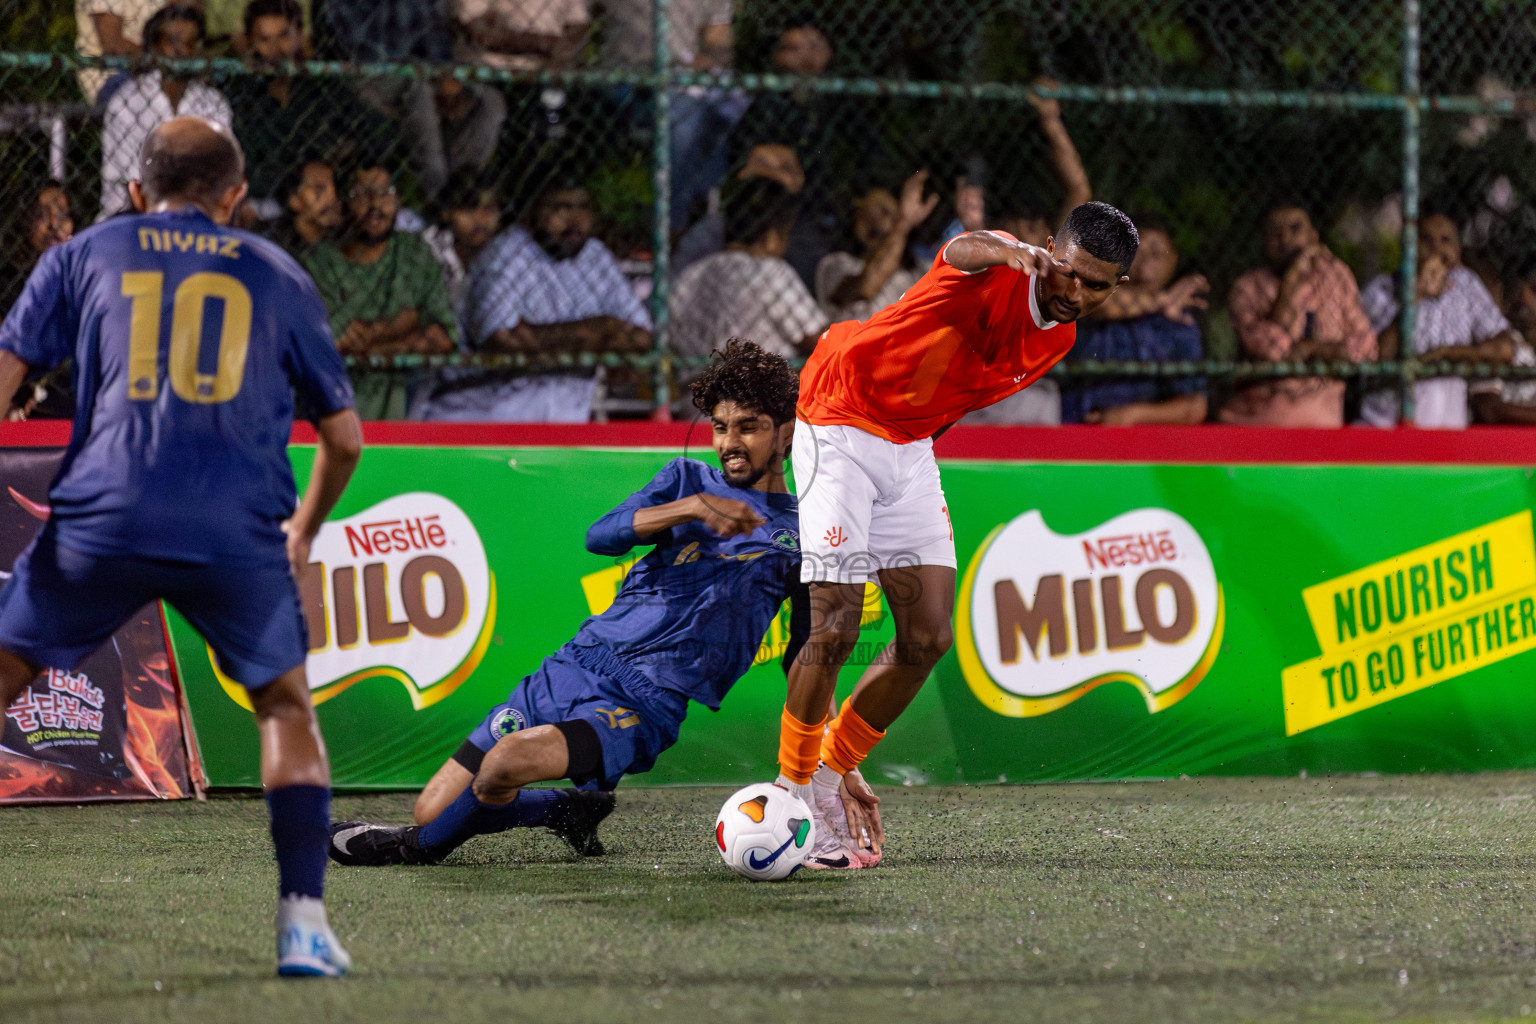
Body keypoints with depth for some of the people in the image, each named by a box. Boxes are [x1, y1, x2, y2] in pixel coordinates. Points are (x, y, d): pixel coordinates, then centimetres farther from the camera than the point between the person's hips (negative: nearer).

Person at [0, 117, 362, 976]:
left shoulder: (83, 257, 19)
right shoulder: (279, 277, 21)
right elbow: (345, 436, 25)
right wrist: (306, 529, 41)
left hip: (104, 519, 0)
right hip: (240, 533, 0)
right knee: (288, 707, 20)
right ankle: (305, 920, 9)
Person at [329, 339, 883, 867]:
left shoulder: (800, 538, 6)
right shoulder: (689, 479, 14)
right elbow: (601, 536, -3)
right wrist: (691, 508, -18)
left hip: (644, 707, -5)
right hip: (575, 666, 5)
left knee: (509, 759, -32)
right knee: (432, 808, 0)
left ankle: (419, 847, -6)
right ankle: (569, 809, 20)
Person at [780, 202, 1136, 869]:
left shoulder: (1058, 338, 3)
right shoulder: (999, 276, -22)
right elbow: (965, 252, -49)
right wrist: (1009, 253, -71)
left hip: (910, 449, 8)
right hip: (839, 423, -8)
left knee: (928, 636, 0)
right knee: (835, 626, -14)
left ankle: (830, 772, 18)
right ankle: (795, 789, 3)